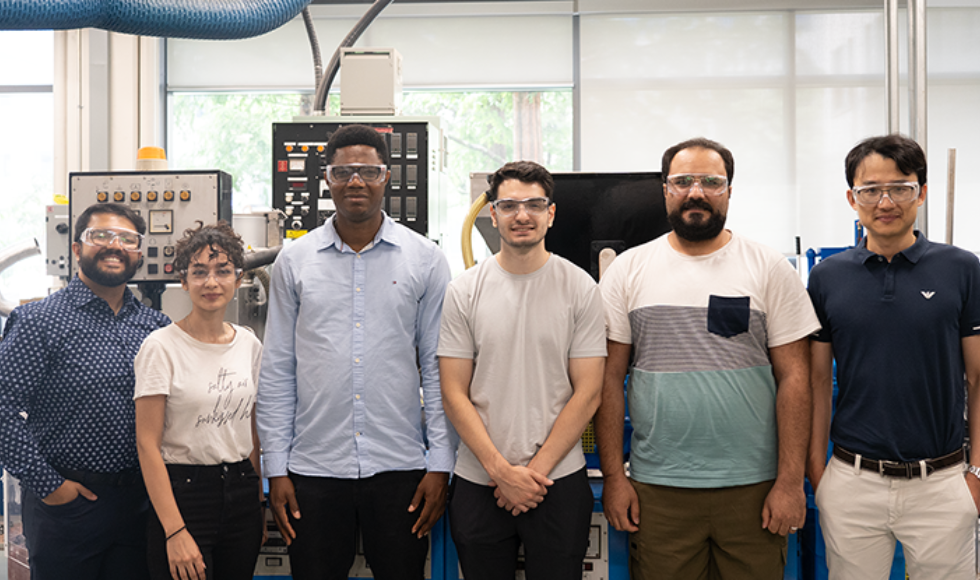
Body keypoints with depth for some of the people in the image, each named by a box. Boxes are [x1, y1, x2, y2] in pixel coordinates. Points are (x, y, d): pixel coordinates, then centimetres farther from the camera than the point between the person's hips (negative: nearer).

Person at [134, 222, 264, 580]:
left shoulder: (250, 345, 6)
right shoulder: (161, 347, -9)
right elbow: (147, 444, -12)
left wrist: (259, 503, 11)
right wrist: (175, 531, -17)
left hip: (241, 492, 5)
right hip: (183, 493, -5)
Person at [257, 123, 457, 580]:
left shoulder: (425, 260, 2)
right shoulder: (294, 260, 5)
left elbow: (439, 368, 2)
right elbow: (277, 372, 6)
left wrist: (440, 465, -2)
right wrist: (276, 470, 3)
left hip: (399, 467, 0)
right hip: (313, 470, 1)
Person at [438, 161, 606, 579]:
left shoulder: (580, 289, -2)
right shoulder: (463, 292, 0)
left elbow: (587, 392, -4)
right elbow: (454, 394, -2)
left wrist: (536, 470, -10)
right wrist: (502, 470, -10)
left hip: (559, 482, -1)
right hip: (478, 482, 1)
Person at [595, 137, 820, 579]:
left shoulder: (770, 269, 1)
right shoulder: (627, 271, 4)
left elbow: (794, 379, -1)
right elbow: (610, 380, 3)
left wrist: (790, 481, -6)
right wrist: (613, 475, -2)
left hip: (753, 486, 0)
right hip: (657, 489, 1)